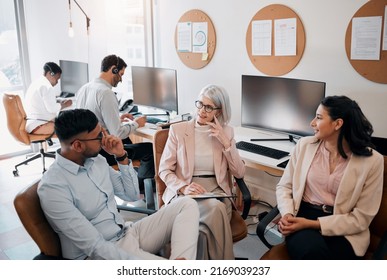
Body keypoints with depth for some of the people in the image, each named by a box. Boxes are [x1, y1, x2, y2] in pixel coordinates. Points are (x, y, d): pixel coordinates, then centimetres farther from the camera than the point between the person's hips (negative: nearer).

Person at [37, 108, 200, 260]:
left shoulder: (96, 160, 3)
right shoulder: (52, 187, -21)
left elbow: (132, 194, 12)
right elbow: (95, 247, -24)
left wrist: (121, 157, -1)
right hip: (99, 254, -8)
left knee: (187, 205, -9)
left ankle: (179, 260, -26)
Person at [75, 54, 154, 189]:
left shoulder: (84, 88, 5)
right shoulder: (106, 93, -21)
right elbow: (117, 133, -24)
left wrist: (118, 118, 16)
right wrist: (136, 123, -6)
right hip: (100, 153, -9)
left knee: (126, 140, 31)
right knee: (150, 148, -2)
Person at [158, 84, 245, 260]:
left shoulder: (226, 132, 10)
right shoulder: (178, 130, 4)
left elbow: (239, 173, 4)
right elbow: (164, 170, 1)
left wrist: (225, 142, -7)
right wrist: (183, 187, -19)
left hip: (216, 192, 2)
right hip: (183, 193, -1)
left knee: (205, 231, -33)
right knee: (215, 209, -34)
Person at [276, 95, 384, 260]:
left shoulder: (371, 160, -5)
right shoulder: (305, 145, 4)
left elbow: (361, 218, -6)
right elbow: (284, 186, 9)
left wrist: (313, 224, -16)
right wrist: (287, 214, -12)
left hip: (344, 230, -1)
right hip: (302, 216, 1)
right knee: (311, 251, -34)